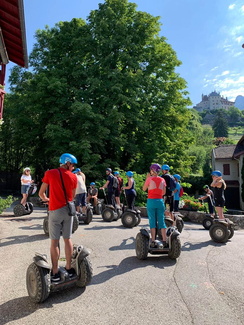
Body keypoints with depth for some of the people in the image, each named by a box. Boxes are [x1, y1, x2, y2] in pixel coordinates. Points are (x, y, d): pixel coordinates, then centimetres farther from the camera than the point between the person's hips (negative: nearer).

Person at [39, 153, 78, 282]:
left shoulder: (50, 173, -4)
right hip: (68, 209, 3)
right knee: (67, 239, 13)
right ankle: (69, 268, 22)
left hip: (55, 210, -3)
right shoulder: (73, 177, 1)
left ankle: (55, 272, 11)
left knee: (54, 241, 4)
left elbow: (41, 193, 1)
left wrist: (45, 199, 21)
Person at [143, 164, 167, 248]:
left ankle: (153, 242, 4)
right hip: (160, 201, 3)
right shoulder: (162, 180, 5)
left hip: (151, 201, -3)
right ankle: (164, 241, 8)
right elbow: (164, 193, 9)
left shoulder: (150, 179, -6)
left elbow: (144, 189, 6)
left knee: (152, 222, 3)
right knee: (161, 221, 8)